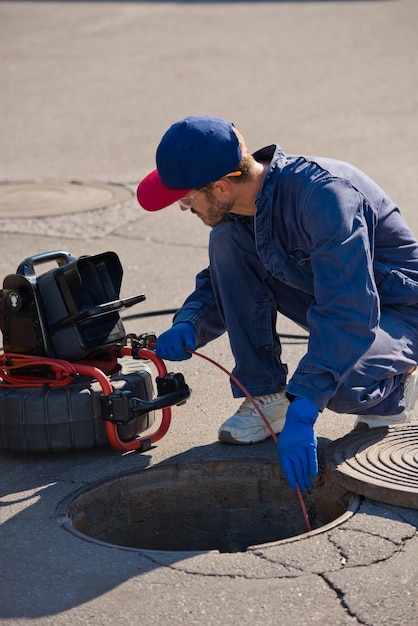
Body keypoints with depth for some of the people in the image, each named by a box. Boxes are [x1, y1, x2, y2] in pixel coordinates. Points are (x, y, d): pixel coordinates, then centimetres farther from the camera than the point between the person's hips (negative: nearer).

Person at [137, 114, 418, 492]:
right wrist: (188, 326, -15)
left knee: (335, 384, -37)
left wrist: (302, 411, -44)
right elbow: (220, 284, 8)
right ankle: (266, 397, -5)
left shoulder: (323, 194, -33)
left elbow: (349, 313, -39)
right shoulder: (237, 210, -8)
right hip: (334, 300, 7)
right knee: (226, 241, -12)